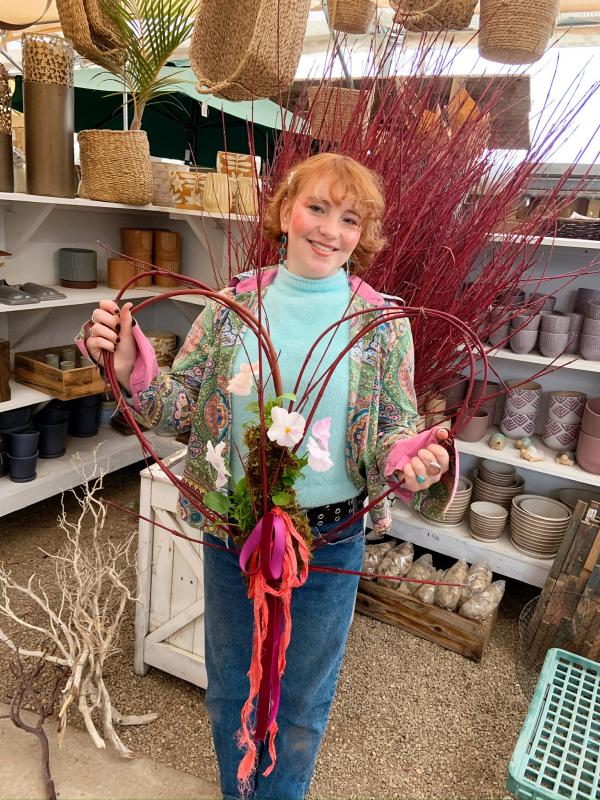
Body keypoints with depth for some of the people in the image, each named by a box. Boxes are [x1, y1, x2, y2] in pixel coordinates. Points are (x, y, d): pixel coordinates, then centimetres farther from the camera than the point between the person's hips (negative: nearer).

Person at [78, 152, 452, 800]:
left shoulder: (382, 324, -10)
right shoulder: (234, 304, -6)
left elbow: (396, 433, -5)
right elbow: (180, 407, -4)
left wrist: (413, 462, -27)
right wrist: (130, 369, -22)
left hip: (329, 538, -1)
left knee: (302, 702, 23)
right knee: (229, 689, 25)